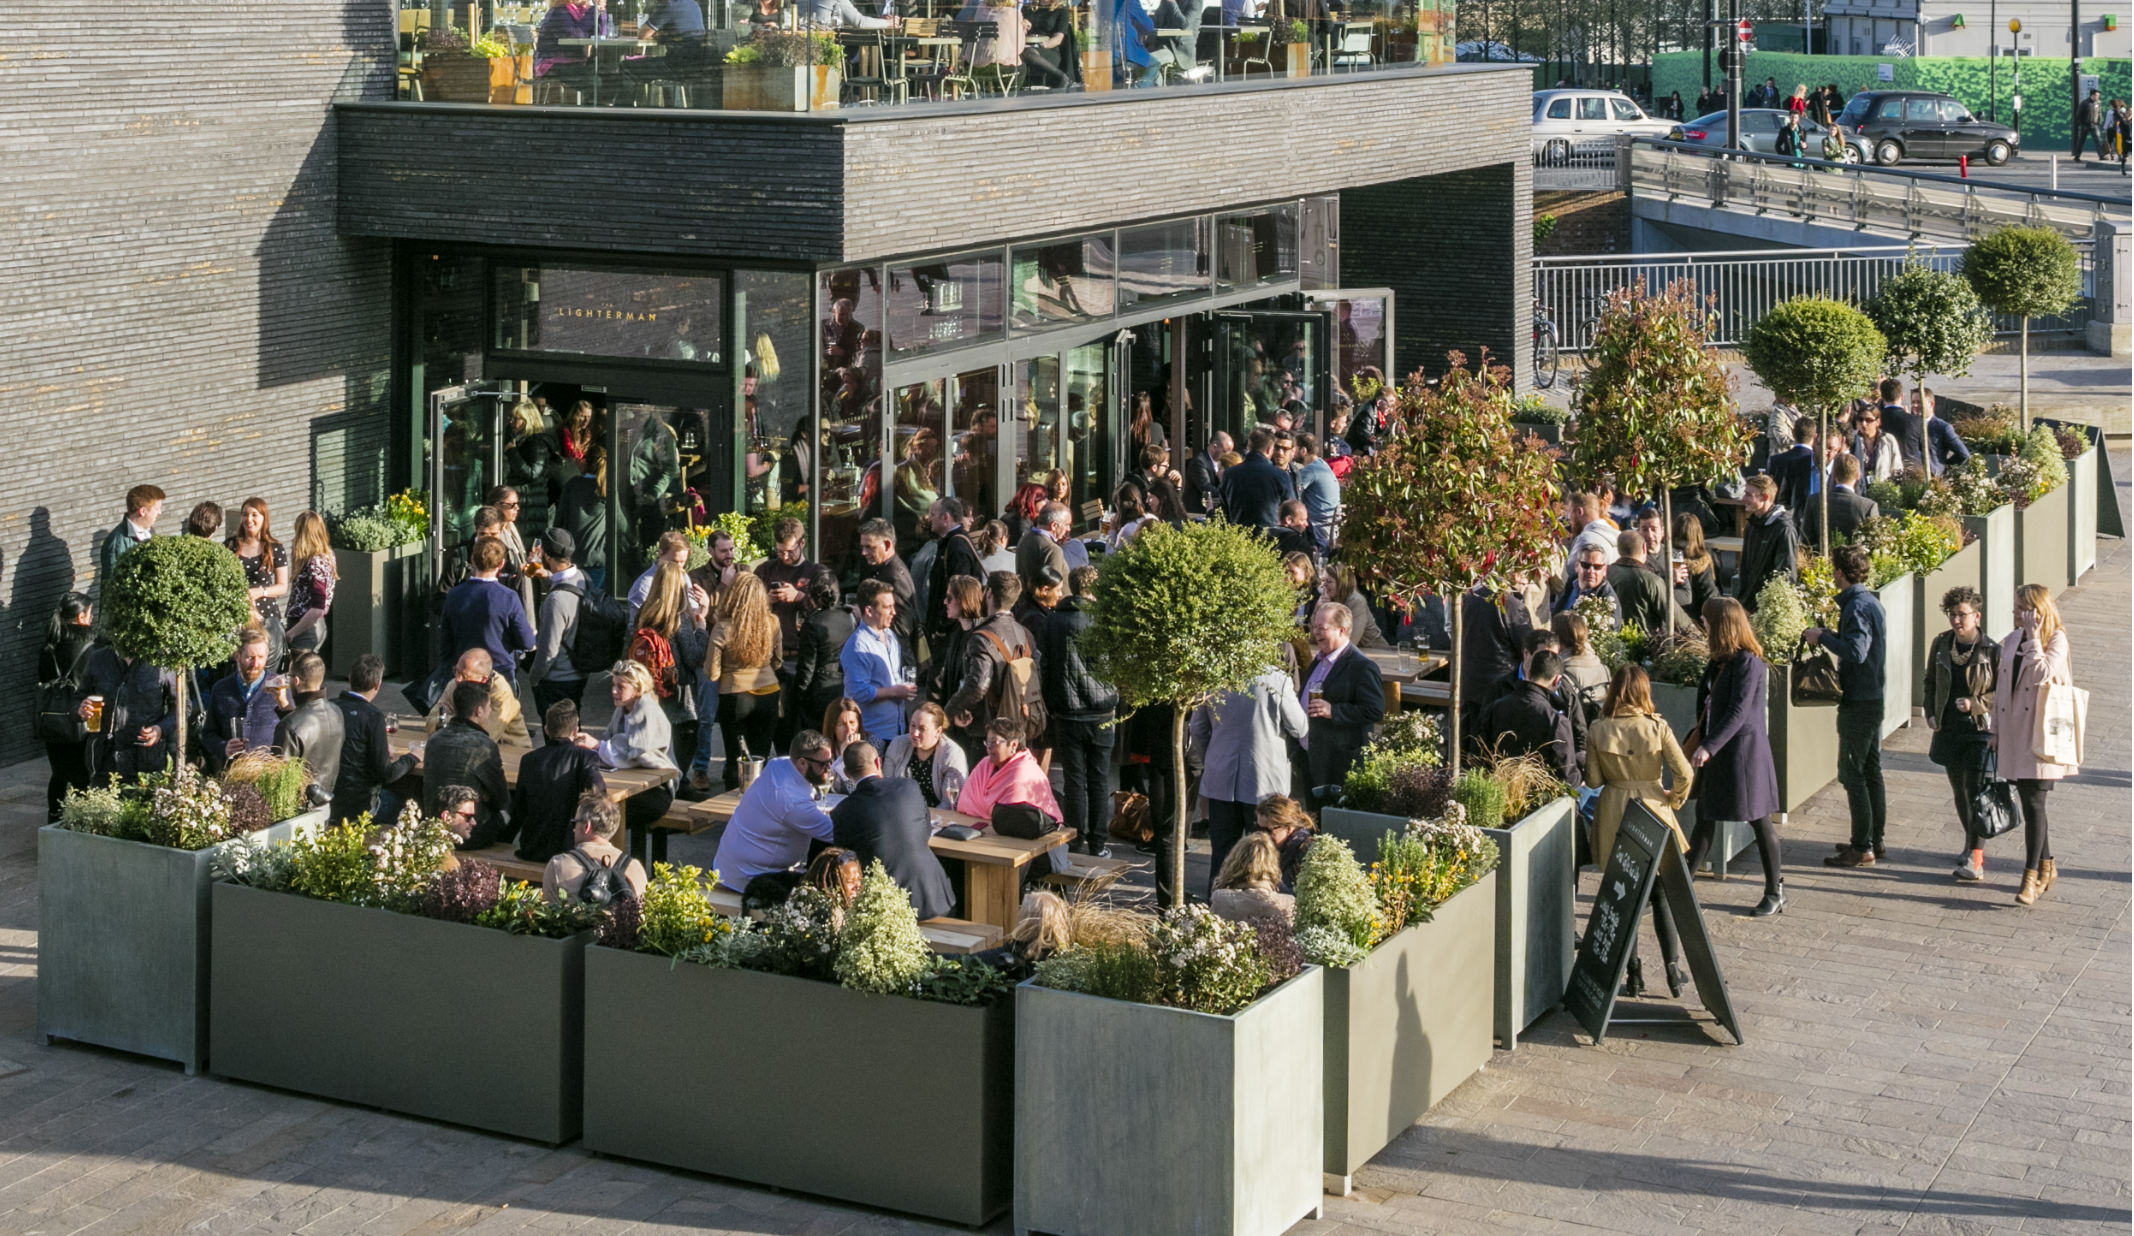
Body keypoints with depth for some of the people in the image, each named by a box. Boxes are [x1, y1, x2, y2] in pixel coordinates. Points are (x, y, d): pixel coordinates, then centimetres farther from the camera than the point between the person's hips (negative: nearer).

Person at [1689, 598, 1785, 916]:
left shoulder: (1747, 663, -17)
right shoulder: (1719, 662, 10)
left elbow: (1738, 713, -23)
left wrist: (1709, 746, -28)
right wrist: (1698, 741, 18)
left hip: (1744, 749, -9)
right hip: (1716, 750, 9)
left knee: (1760, 820, 3)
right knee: (1706, 819, 12)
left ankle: (1775, 892, 14)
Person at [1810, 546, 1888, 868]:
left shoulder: (1857, 607, -19)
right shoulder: (1872, 602, 12)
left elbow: (1856, 652, -30)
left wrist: (1823, 638, -19)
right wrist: (1831, 635, 11)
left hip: (1858, 702, -10)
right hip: (1874, 697, 10)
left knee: (1852, 774, -5)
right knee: (1871, 771, 15)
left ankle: (1862, 848, -3)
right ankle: (1875, 841, 22)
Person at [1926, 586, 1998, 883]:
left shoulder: (1991, 650, -12)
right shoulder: (1941, 644, 3)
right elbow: (1931, 681, 17)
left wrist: (1975, 704, -20)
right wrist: (1931, 713, 5)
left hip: (1980, 729, -6)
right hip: (1948, 730, 6)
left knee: (1975, 792, -10)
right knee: (1959, 791, 15)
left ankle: (1975, 859, -8)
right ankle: (1972, 845, 33)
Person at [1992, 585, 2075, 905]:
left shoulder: (2056, 641, -7)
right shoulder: (2011, 641, 12)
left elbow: (2042, 674, -24)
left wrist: (2033, 637, -18)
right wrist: (1996, 730, 17)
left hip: (2041, 735, -7)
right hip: (2014, 732, 7)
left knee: (2034, 803, -10)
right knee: (2029, 803, 12)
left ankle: (2031, 876, -9)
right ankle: (2046, 867, 25)